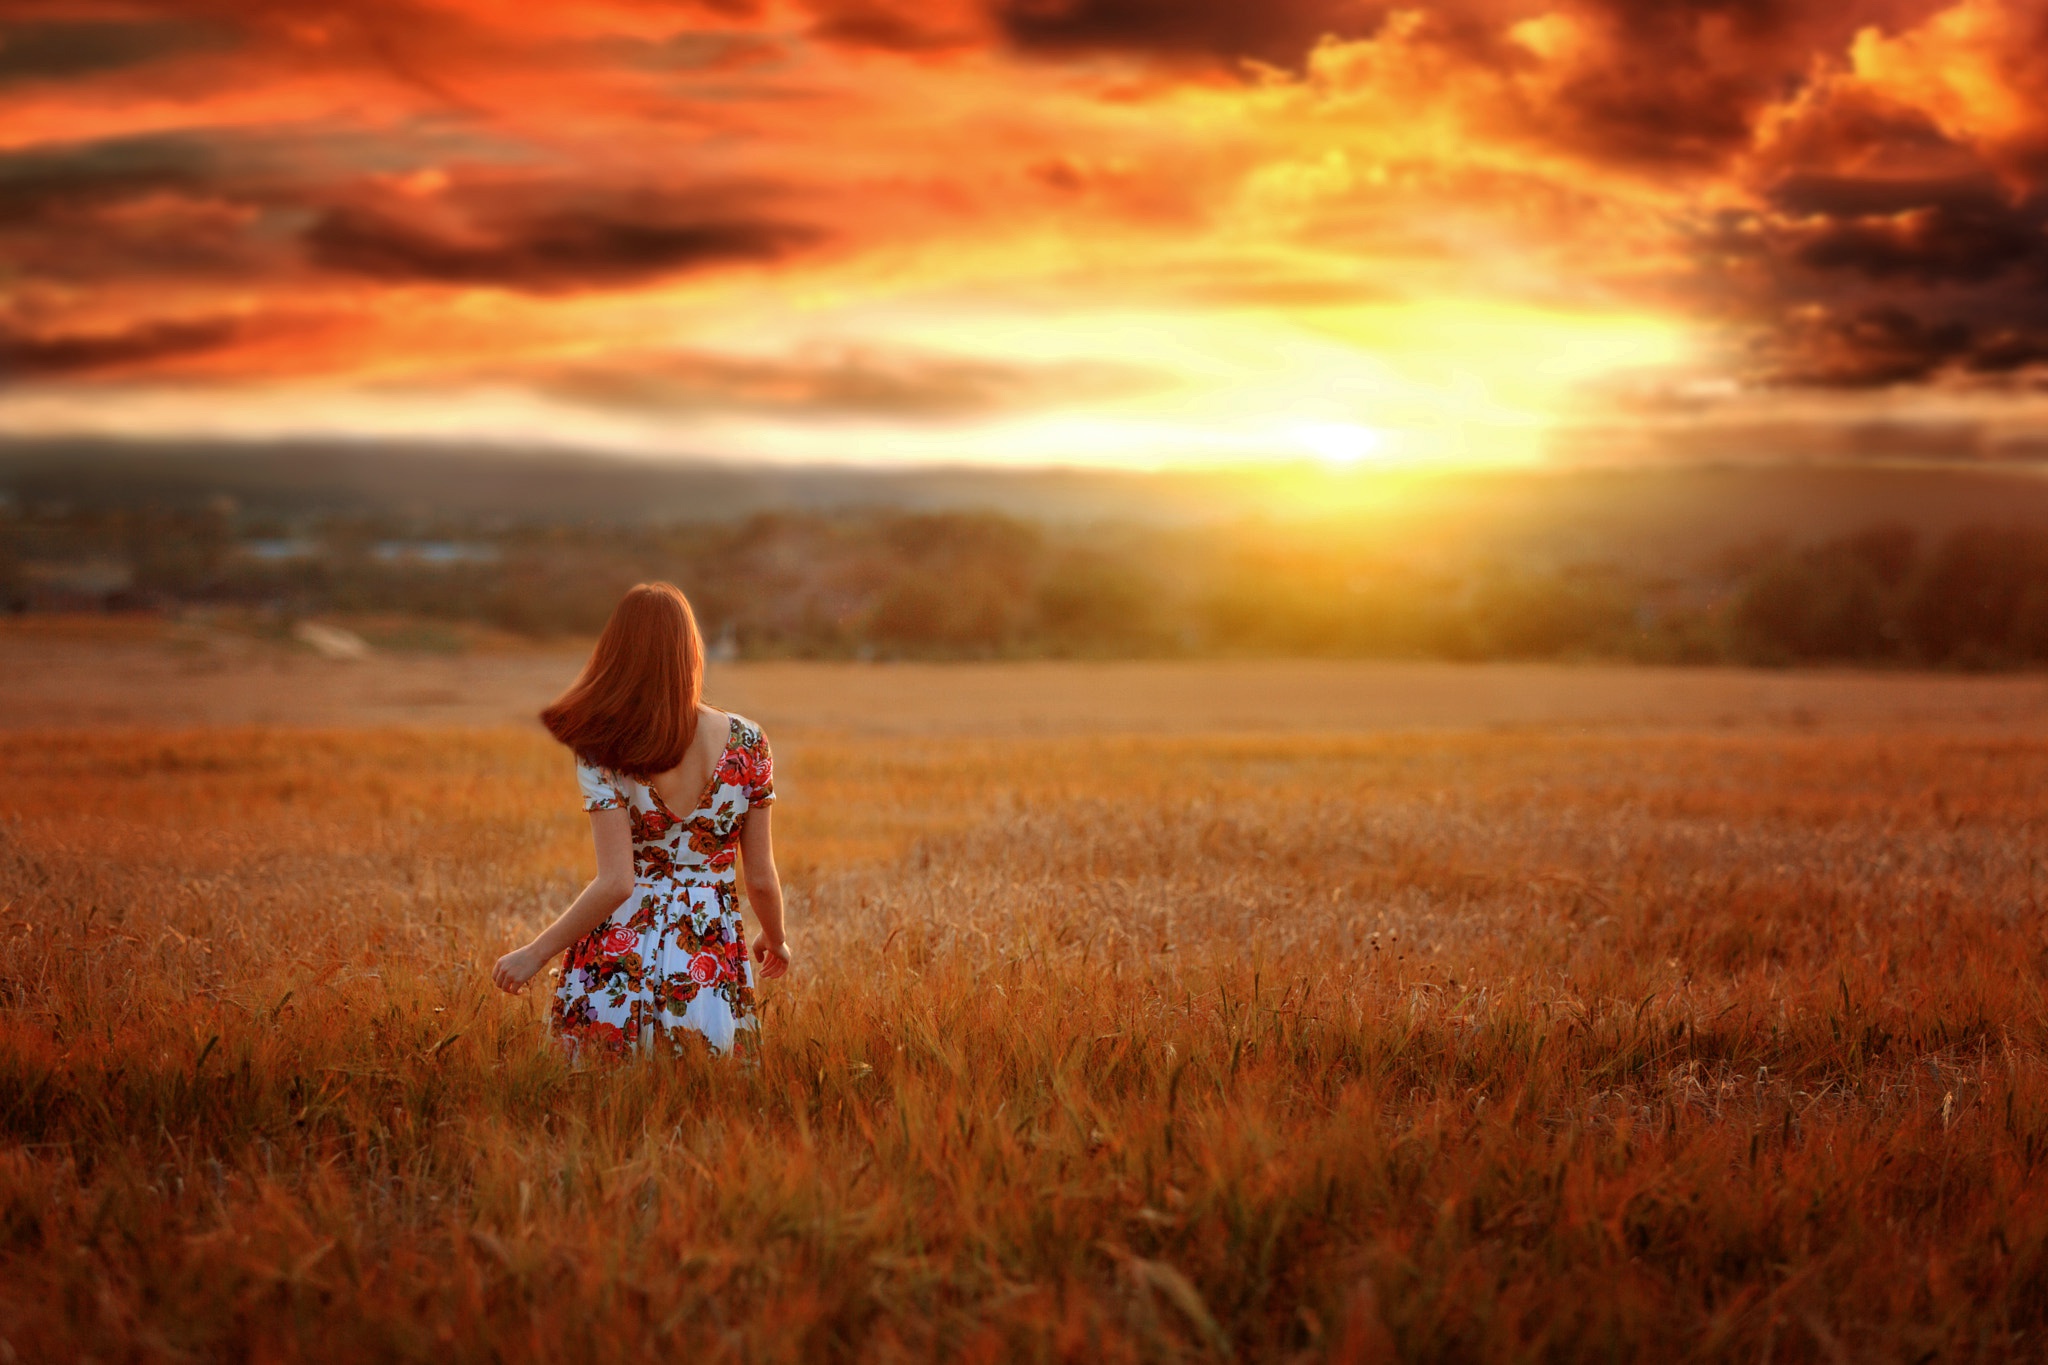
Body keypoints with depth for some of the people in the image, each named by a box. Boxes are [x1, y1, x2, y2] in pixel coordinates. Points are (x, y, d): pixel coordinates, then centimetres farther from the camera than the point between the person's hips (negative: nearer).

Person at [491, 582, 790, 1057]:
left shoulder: (601, 752, -8)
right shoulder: (745, 742, -1)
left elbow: (616, 884, -14)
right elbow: (761, 878, 4)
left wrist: (535, 954, -3)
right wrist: (776, 941, 22)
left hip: (621, 964, -1)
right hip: (714, 970, 1)